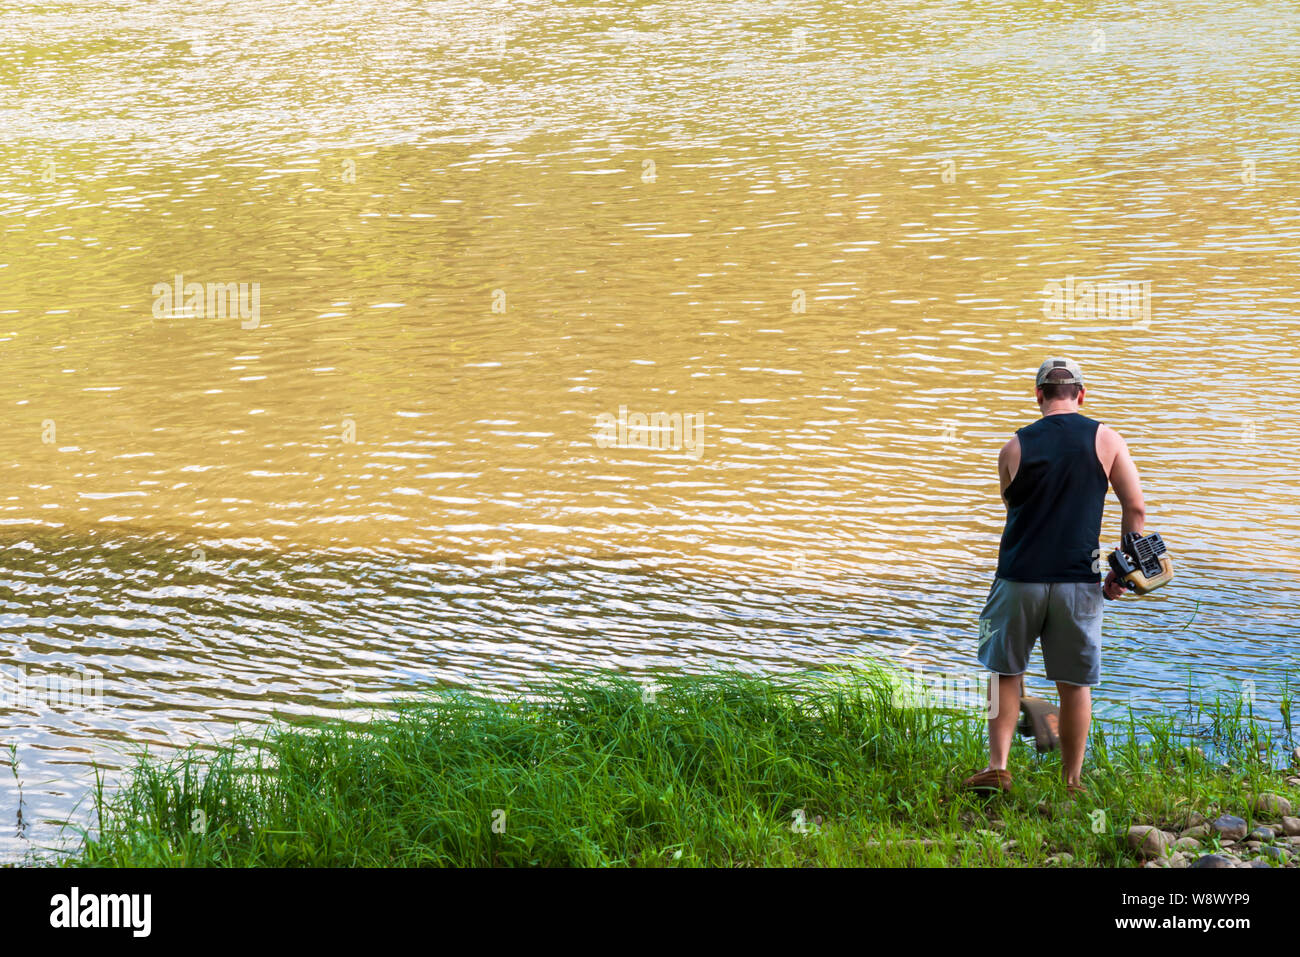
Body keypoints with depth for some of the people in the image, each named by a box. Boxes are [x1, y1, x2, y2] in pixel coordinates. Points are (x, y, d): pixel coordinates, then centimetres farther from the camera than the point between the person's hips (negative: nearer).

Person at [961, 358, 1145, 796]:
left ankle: (997, 766, 7)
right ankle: (1072, 781, 13)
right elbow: (1136, 508, -2)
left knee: (1005, 672, 15)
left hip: (1020, 578, 0)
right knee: (1075, 684, 8)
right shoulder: (1105, 440, 0)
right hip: (1078, 580, 0)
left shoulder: (1015, 448, 1)